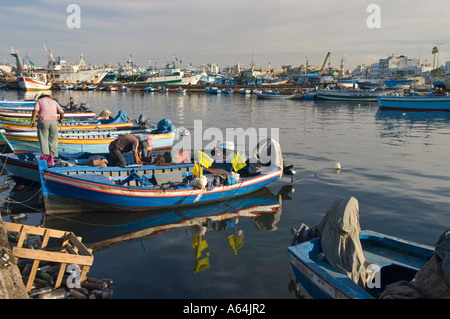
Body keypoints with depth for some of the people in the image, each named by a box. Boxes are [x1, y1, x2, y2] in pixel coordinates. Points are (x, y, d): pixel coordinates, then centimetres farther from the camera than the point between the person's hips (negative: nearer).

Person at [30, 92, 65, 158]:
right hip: (53, 121, 2)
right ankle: (54, 156, 5)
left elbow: (35, 111, -3)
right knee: (53, 140, 9)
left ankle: (45, 156, -10)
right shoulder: (54, 102, 24)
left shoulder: (39, 101, 16)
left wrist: (32, 121, -5)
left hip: (43, 122, -2)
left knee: (43, 140, 0)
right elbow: (62, 113, 15)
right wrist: (61, 119, 33)